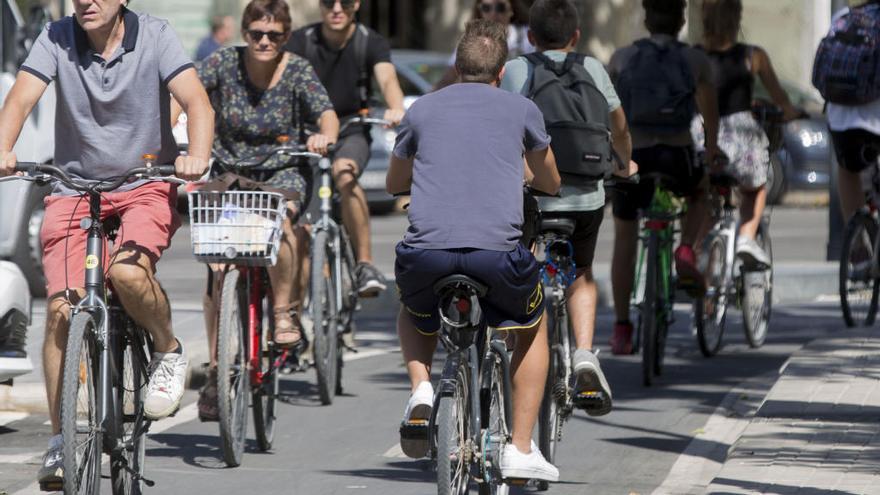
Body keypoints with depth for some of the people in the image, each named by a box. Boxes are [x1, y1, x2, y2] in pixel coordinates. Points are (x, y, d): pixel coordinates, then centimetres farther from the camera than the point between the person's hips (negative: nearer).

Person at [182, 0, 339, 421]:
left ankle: (285, 309, -14)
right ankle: (215, 372, -4)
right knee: (218, 268, -13)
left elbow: (327, 113, -21)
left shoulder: (297, 71, -8)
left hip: (284, 172, -1)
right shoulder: (224, 63, -7)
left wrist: (325, 135, -44)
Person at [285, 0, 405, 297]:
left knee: (344, 175, -34)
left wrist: (396, 108, -48)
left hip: (352, 131, -2)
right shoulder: (302, 41, -7)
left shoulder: (371, 43, -7)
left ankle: (365, 264, -30)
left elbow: (387, 78, -25)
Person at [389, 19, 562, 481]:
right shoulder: (521, 110, 14)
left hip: (426, 253, 1)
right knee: (533, 325, 29)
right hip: (497, 251, -1)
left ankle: (421, 389, 7)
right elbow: (551, 184, 30)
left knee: (413, 313, 36)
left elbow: (394, 183, 34)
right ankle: (520, 450, 20)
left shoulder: (422, 109, 17)